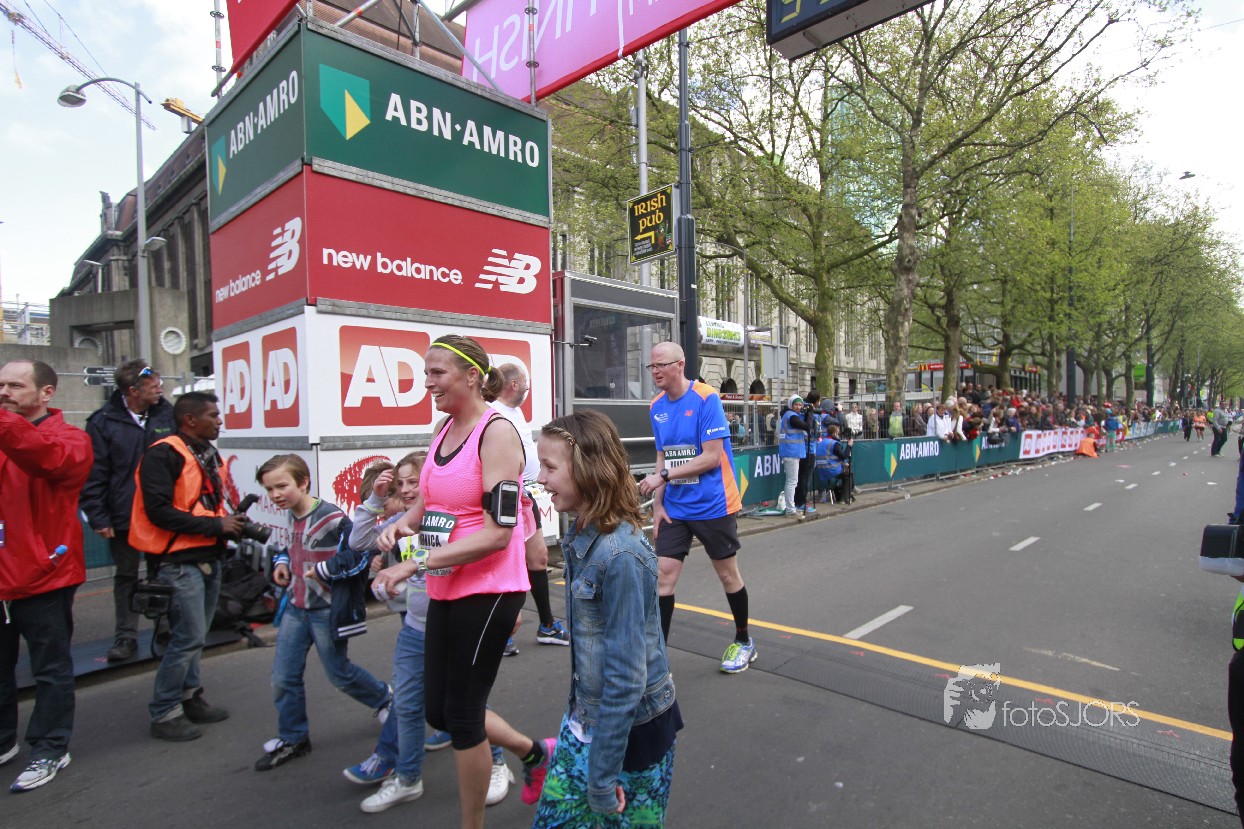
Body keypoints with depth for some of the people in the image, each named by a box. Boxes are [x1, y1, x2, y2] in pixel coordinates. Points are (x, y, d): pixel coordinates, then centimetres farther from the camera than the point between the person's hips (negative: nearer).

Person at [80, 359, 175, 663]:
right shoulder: (103, 422, -6)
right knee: (126, 576, 12)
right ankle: (126, 637, 24)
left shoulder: (168, 415, 0)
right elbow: (94, 475, -6)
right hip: (123, 516, -1)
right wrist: (98, 518, -9)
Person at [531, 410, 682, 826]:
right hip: (586, 715, 7)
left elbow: (626, 675, -25)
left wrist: (603, 775, -18)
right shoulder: (579, 534, -3)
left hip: (633, 725, -7)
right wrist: (579, 709, 16)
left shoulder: (622, 555, -28)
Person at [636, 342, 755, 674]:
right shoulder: (657, 406, 4)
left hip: (712, 506, -5)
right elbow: (663, 457, 10)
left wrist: (662, 477, -20)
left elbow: (712, 457, -19)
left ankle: (743, 642, 34)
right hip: (674, 508, 5)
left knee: (728, 574, 11)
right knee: (664, 576, 0)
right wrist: (657, 503, 2)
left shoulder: (706, 398, -15)